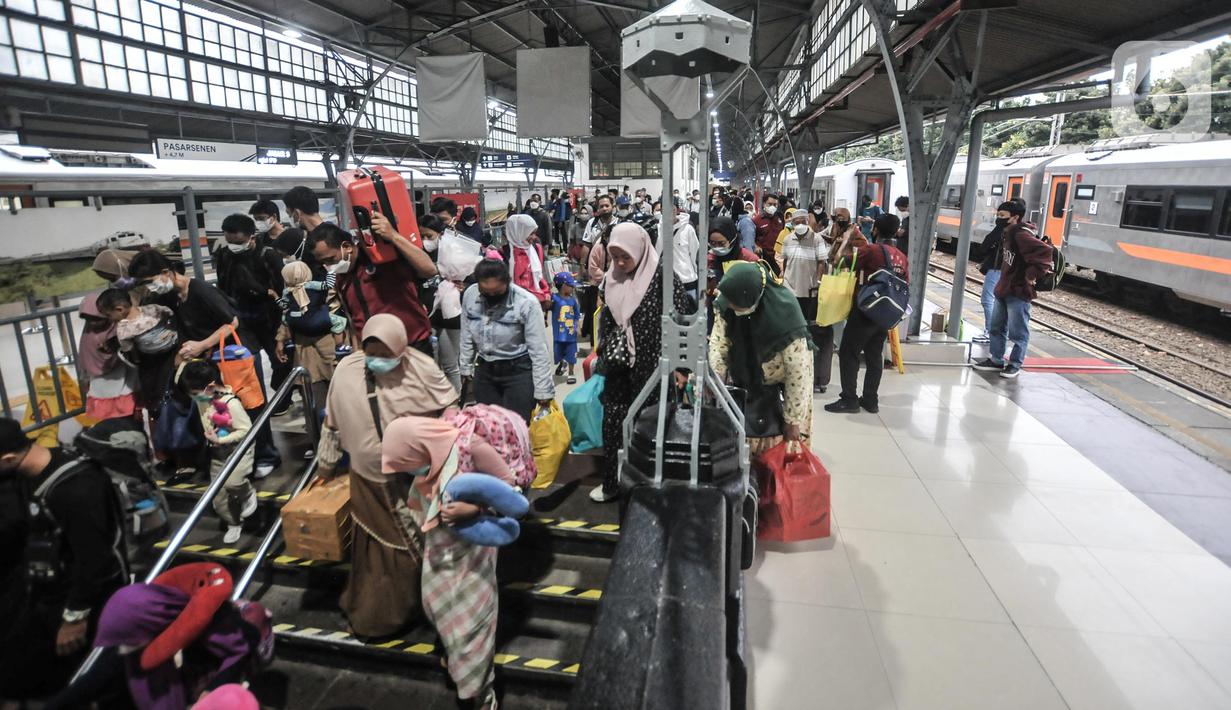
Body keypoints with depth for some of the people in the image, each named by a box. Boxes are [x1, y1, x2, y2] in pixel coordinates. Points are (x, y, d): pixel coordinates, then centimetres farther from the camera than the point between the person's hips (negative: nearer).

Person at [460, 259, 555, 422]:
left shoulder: (527, 302, -21)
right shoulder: (470, 295, -7)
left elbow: (538, 349, -16)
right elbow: (467, 337, 8)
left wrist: (543, 390, -14)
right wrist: (466, 368, 15)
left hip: (519, 372, -4)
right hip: (484, 371, 5)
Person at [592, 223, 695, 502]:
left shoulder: (661, 276, -11)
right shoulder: (611, 279, 7)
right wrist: (603, 356, 17)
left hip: (649, 366, -5)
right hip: (618, 365, 5)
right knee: (612, 423, 9)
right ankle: (611, 482, 25)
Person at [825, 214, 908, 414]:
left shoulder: (870, 250, -13)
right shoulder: (901, 257, 8)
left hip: (865, 310, -7)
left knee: (848, 353, 1)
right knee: (875, 356, 13)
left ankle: (849, 399, 2)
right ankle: (871, 400, 18)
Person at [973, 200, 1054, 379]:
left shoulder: (1021, 235, -20)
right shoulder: (1007, 235, 10)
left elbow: (1044, 251, -32)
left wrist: (1033, 275, -24)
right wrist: (1002, 284, 12)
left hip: (1018, 293, -10)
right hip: (1003, 290, 10)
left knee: (1017, 332, 3)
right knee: (996, 328, 16)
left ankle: (1015, 364, 14)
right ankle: (996, 360, 27)